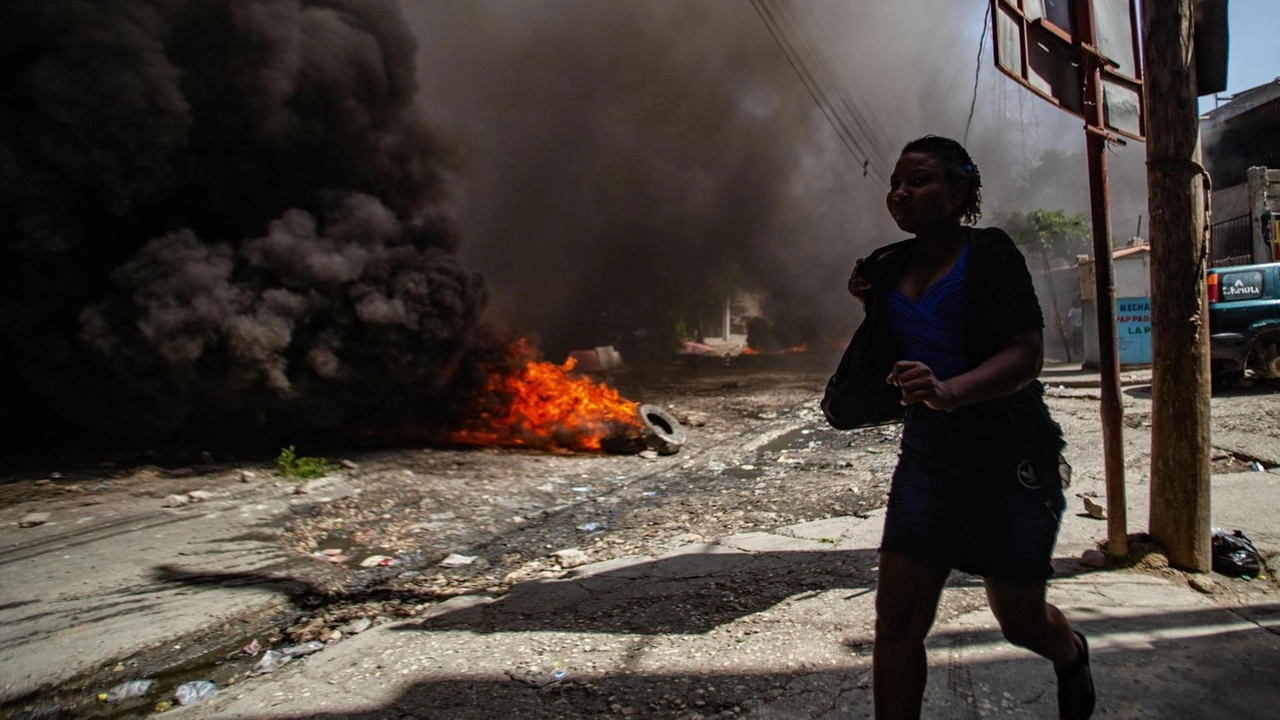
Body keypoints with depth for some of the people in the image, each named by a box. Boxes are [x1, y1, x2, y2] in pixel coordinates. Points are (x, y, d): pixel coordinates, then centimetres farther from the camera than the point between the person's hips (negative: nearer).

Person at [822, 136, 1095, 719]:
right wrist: (872, 308, 3)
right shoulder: (890, 268, 7)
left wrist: (950, 391, -36)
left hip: (1010, 455, -4)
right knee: (897, 619, -3)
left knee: (1020, 619, 13)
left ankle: (1072, 658, 49)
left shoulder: (989, 255, -10)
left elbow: (1028, 353, -19)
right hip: (928, 453, 5)